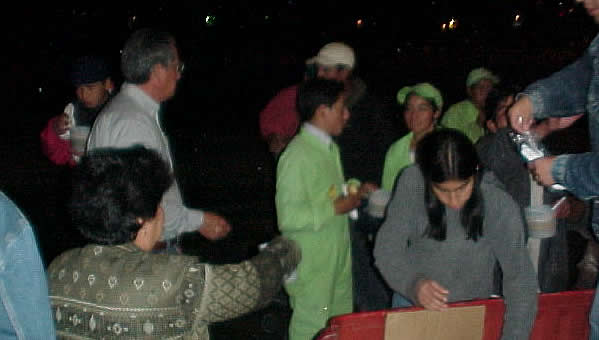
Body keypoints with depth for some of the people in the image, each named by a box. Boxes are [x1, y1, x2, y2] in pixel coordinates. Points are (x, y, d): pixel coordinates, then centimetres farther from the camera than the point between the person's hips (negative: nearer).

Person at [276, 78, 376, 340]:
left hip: (337, 258, 9)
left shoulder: (329, 148, 11)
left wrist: (354, 192, 6)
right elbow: (288, 217, -25)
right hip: (310, 267, -9)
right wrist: (337, 207, -21)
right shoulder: (298, 156, -20)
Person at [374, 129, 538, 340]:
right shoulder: (412, 183, -19)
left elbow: (520, 279, -21)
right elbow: (386, 249, -16)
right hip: (411, 305, 1)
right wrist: (413, 283, -34)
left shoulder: (500, 206, -24)